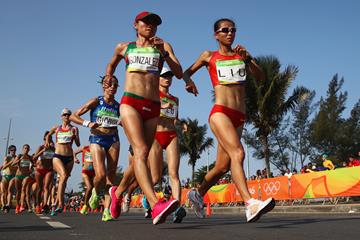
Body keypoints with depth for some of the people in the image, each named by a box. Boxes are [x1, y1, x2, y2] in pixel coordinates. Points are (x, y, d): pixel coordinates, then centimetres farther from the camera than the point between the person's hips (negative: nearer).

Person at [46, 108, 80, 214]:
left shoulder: (74, 129, 7)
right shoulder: (56, 128, 10)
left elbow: (78, 144, 3)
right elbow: (48, 135, 31)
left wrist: (75, 136, -14)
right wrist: (47, 142, 15)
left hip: (69, 158, 2)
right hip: (57, 156, -2)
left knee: (63, 180, 6)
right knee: (64, 176, -25)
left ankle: (57, 204, 21)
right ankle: (60, 204, -31)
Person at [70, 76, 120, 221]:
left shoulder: (118, 106, 8)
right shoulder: (96, 102, -1)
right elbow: (73, 116, -2)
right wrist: (87, 123, -17)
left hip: (113, 140, 3)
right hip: (97, 140, -3)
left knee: (111, 176, -2)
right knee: (101, 174, -18)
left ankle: (107, 211, 2)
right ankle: (96, 192, 16)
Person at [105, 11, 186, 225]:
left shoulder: (163, 46, 15)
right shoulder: (124, 47, 17)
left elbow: (179, 73, 4)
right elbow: (111, 65, 37)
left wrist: (163, 53, -6)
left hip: (153, 107, 3)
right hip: (130, 103, -2)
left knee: (141, 156, 7)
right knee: (141, 151, -23)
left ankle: (118, 192, 32)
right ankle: (156, 206, -37)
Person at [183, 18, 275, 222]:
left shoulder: (241, 54, 18)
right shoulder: (209, 56, 11)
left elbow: (261, 77, 6)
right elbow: (187, 72, 22)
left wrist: (248, 58, -10)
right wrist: (189, 81, -1)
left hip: (239, 118, 5)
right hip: (220, 112, -5)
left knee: (223, 166, 9)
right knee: (237, 153, -28)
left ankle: (198, 194, 31)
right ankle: (251, 204, -37)